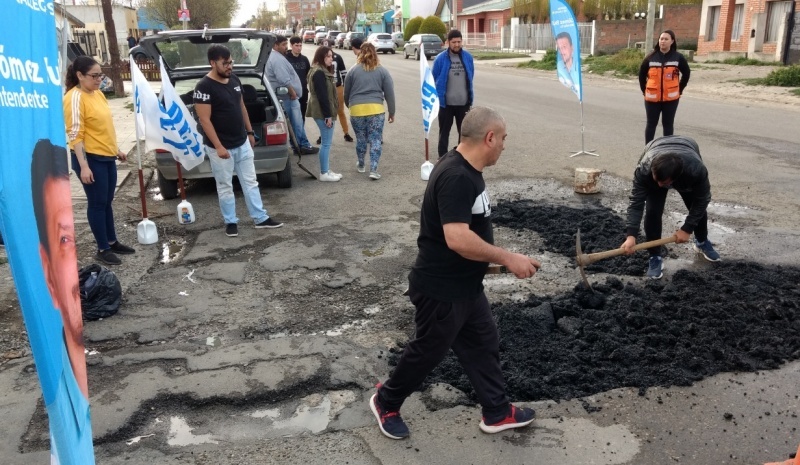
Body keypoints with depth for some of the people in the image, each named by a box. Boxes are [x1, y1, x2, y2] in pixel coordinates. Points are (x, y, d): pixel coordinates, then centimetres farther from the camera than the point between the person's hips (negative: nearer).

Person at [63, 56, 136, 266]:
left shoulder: (97, 93, 11)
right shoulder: (75, 97, -16)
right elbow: (75, 135, -20)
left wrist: (116, 149, 22)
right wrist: (84, 166, -24)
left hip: (106, 156, 8)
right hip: (90, 158, -8)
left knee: (107, 202, 16)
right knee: (97, 204, 0)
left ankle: (112, 242, 27)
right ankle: (102, 249, 10)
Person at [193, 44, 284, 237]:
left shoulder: (234, 80, 5)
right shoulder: (204, 87, -17)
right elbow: (204, 120, -19)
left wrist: (250, 131, 17)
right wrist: (218, 146, -23)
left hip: (242, 143, 7)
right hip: (221, 147, -7)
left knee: (250, 182, 12)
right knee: (225, 187, 8)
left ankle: (261, 218, 21)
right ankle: (231, 222, 22)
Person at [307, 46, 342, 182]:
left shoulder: (323, 71, 16)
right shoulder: (319, 73, -15)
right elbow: (322, 96, -20)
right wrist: (328, 115, -21)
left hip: (325, 112, 10)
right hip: (323, 113, -10)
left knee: (326, 142, 13)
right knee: (326, 143, -5)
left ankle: (326, 170, 20)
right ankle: (324, 173, 1)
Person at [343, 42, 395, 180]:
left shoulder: (353, 70, 5)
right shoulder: (382, 70, 5)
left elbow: (346, 93, 12)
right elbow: (390, 94, 4)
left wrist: (349, 106, 29)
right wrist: (392, 112, 11)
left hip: (356, 109, 1)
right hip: (376, 109, -1)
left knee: (360, 139, 17)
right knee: (375, 140, 4)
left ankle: (361, 165, 33)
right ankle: (373, 170, -2)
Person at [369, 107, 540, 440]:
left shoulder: (466, 169, 5)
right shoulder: (455, 177, -28)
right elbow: (458, 239, -36)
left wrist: (501, 258, 20)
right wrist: (508, 259, -27)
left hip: (466, 285, 10)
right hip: (441, 289, -10)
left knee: (484, 344, 18)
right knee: (428, 351, 10)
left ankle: (497, 413, 35)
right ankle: (385, 402, 33)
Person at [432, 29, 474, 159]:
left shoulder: (468, 57, 1)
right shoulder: (440, 59, -8)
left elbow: (471, 78, 12)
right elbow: (434, 80, -1)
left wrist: (470, 98, 12)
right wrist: (438, 98, -2)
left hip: (464, 103, 3)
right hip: (445, 103, -2)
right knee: (444, 132, 9)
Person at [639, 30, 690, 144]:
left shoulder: (678, 57, -2)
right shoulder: (651, 57, -1)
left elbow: (686, 73, 10)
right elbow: (641, 74, 9)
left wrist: (679, 90, 8)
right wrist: (644, 90, 7)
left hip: (671, 98, 0)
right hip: (652, 97, 0)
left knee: (668, 124, 8)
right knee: (651, 124, 6)